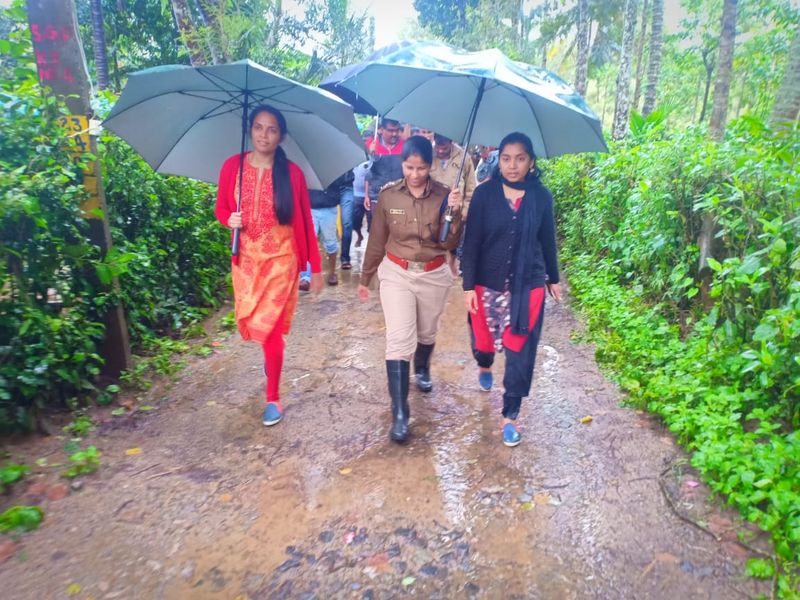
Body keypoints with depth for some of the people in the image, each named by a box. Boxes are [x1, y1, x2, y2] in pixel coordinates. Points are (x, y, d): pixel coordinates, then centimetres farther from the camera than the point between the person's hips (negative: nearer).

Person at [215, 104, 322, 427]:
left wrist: (315, 267, -2)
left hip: (281, 260, -3)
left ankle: (273, 398, 15)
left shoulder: (292, 173, -8)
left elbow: (305, 222, -4)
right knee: (249, 323, 11)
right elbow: (220, 208, 10)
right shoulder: (232, 166, -2)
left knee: (269, 327, -4)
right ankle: (271, 355, 48)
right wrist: (229, 219, -14)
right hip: (245, 259, 3)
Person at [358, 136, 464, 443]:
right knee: (399, 340, -10)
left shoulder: (443, 195, -8)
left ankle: (422, 370, 53)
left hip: (434, 275, 1)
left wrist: (454, 213, -26)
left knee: (427, 333, 20)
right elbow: (376, 241, 3)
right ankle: (399, 413, -4)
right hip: (396, 274, -1)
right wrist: (365, 278, 9)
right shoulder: (388, 195, -6)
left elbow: (450, 243, -10)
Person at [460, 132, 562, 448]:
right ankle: (484, 367, 54)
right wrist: (468, 286, -10)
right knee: (484, 338, 16)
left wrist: (553, 278, 17)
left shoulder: (541, 196, -2)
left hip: (528, 286, 1)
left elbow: (547, 241, 9)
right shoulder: (484, 193, -7)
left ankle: (510, 416, 20)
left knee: (520, 353, 3)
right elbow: (471, 242, -7)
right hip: (488, 284, 0)